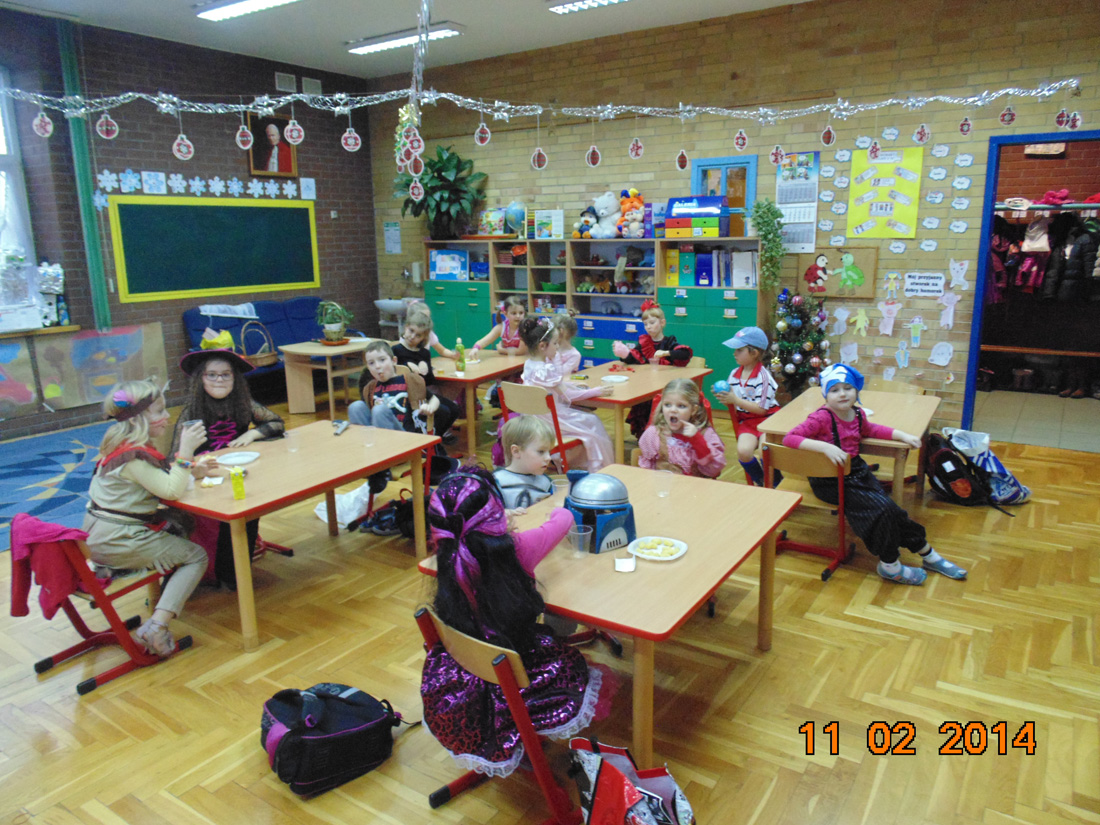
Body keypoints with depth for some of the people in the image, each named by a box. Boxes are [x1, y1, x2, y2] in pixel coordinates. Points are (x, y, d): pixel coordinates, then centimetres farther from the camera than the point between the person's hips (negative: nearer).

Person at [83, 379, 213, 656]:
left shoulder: (124, 445, 6)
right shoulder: (133, 458, -24)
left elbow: (161, 475, 16)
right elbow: (172, 490, -26)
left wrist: (190, 465, 3)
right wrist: (186, 451, -29)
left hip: (102, 537, 10)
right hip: (119, 544, -10)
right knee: (196, 557, -1)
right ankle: (157, 625, -12)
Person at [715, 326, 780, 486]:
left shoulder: (763, 376, -14)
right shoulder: (734, 374, 4)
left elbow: (761, 409, -19)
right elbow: (733, 404, 13)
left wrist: (735, 400, -23)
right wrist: (724, 397, -9)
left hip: (766, 419, -4)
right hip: (747, 421, 4)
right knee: (743, 451, -22)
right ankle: (760, 482, 9)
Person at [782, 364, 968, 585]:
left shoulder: (857, 414, 5)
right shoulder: (821, 418, -18)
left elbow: (870, 430, 29)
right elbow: (789, 438, -28)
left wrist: (902, 435, 18)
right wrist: (825, 446, -37)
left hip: (857, 472, 7)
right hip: (830, 481, -7)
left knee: (892, 511, -5)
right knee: (882, 509, -17)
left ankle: (928, 556, 13)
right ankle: (890, 567, 1)